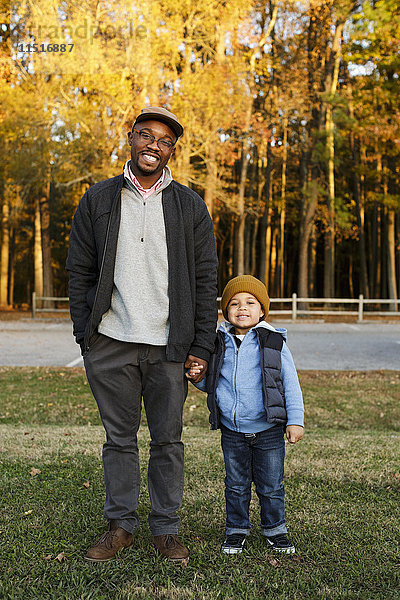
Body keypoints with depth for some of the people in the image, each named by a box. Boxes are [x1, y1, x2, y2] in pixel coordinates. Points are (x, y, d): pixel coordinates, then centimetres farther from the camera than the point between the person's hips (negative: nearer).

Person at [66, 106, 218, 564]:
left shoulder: (189, 205, 7)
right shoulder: (98, 199, 7)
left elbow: (205, 279, 5)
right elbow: (79, 270, 7)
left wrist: (202, 345, -2)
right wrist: (84, 336, 0)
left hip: (169, 345, 0)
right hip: (111, 343, 0)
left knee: (168, 440, 7)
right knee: (119, 438, 9)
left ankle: (165, 529, 21)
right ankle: (120, 526, 24)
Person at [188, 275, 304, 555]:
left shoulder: (274, 343, -4)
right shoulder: (220, 344, 3)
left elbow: (291, 384, -1)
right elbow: (212, 384, 13)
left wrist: (295, 420, -6)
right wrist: (198, 377, -8)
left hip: (268, 430, -2)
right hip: (232, 431, 2)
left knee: (271, 486, 10)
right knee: (236, 485, 13)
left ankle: (275, 529, 30)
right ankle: (237, 530, 30)